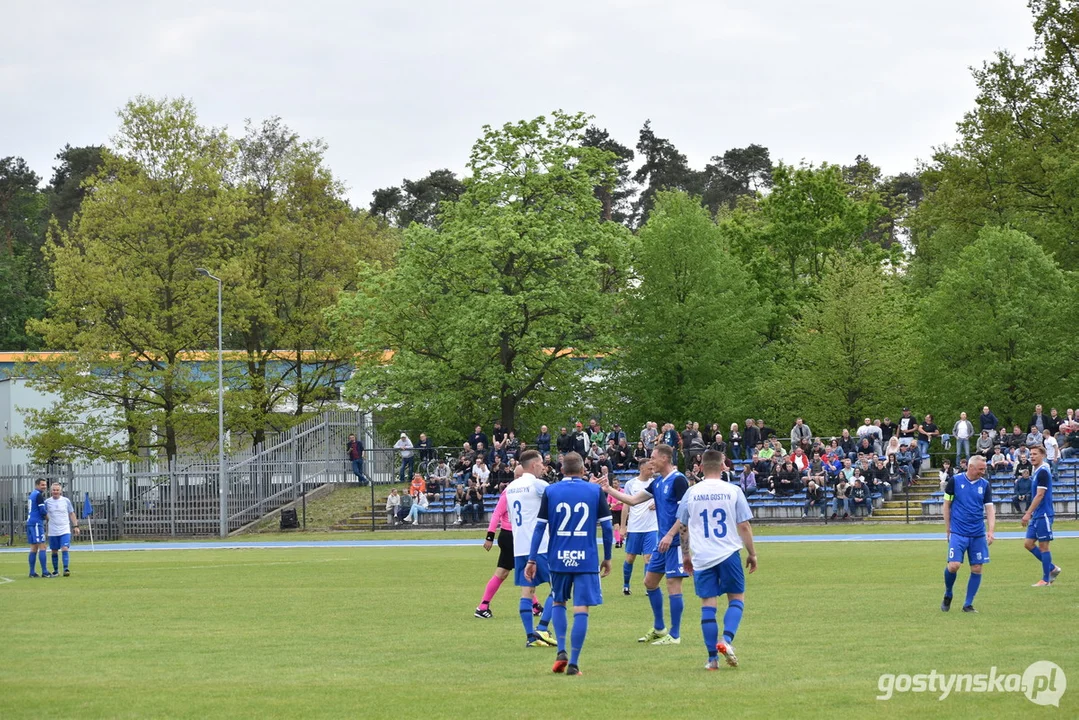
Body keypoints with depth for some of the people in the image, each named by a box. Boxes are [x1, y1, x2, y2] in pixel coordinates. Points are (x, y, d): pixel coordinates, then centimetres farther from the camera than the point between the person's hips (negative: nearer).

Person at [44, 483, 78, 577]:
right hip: (53, 532, 1)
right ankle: (56, 570, 17)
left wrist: (75, 526, 4)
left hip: (65, 530, -1)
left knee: (65, 549, -15)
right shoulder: (47, 502, 2)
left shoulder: (66, 501, 2)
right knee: (54, 551, 6)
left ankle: (66, 569, -17)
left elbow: (71, 514, 9)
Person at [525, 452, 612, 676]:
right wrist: (607, 558, 12)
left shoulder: (551, 491, 2)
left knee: (558, 602, 22)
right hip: (587, 560, -1)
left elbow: (539, 527, 1)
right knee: (581, 610, 1)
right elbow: (607, 526, 1)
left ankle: (561, 652, 8)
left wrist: (532, 560, 5)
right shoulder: (595, 491, 1)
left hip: (558, 559, 1)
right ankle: (573, 663, -4)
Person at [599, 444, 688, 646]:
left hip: (675, 542, -10)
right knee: (650, 582, 14)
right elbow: (633, 500, 17)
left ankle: (674, 635, -2)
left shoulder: (678, 481, -13)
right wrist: (609, 490, 13)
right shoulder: (658, 483, 13)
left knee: (673, 584, -7)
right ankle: (659, 629, 25)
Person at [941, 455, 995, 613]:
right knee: (953, 566, -14)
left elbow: (990, 508, 2)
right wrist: (947, 529, 2)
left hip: (978, 534, 3)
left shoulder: (985, 485, 4)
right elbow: (947, 505, 4)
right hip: (958, 533, -3)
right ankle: (947, 595, 13)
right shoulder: (955, 481, -3)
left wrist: (990, 531, -12)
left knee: (977, 569, 0)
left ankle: (968, 604, 11)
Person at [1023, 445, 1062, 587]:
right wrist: (1030, 513, 20)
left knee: (1043, 546, -3)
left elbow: (1040, 495, -20)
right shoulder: (1036, 472, 14)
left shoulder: (1043, 472, -14)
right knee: (1029, 544, 8)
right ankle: (1052, 569, 18)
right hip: (1036, 516, 9)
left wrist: (1028, 513, -21)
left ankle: (1046, 579, 4)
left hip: (1043, 515, -9)